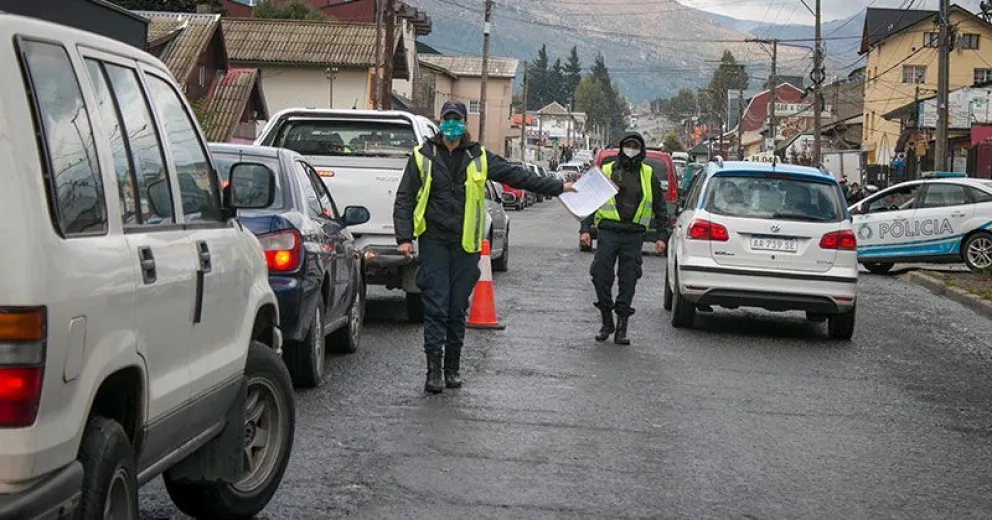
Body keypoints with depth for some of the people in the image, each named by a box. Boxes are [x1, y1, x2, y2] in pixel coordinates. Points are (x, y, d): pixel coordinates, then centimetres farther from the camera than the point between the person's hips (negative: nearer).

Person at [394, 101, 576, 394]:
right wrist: (404, 237, -8)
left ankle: (452, 368, 19)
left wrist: (557, 187, 13)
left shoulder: (478, 158, 9)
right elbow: (404, 199, 2)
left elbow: (516, 176, 13)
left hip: (465, 246, 2)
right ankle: (434, 368, -4)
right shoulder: (423, 156, 3)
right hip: (434, 242, -2)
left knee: (458, 309, 8)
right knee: (436, 307, -7)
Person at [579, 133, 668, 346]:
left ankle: (621, 328, 7)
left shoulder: (649, 175, 10)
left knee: (628, 281, 1)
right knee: (601, 277, -4)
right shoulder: (606, 172, 8)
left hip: (634, 235, 0)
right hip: (608, 232, 0)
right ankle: (607, 322, 12)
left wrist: (662, 236, 5)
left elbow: (660, 208, 13)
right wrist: (585, 229, 0)